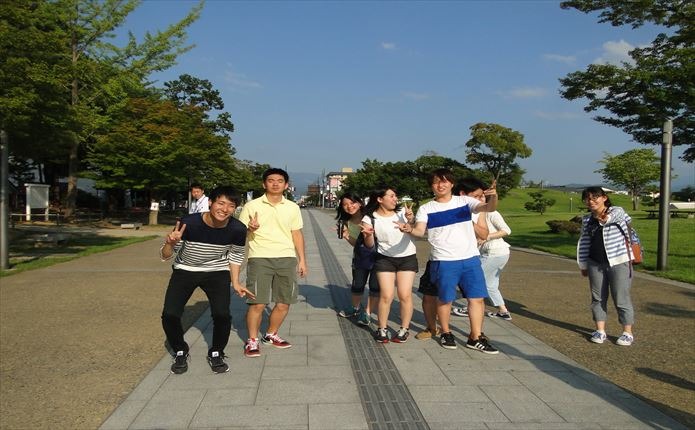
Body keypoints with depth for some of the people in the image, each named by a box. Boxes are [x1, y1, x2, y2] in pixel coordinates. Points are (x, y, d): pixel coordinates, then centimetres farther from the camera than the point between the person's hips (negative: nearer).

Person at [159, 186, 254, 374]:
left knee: (222, 315, -17)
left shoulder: (237, 230, -21)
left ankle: (216, 354, 12)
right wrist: (171, 243, -39)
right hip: (185, 271, 0)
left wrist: (235, 282, -3)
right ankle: (180, 352, 18)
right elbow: (165, 256, -18)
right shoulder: (189, 223, -29)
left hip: (217, 272, 1)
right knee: (170, 315, -12)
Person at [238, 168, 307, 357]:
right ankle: (252, 340, 11)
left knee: (284, 303, 7)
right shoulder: (252, 206, 2)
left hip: (287, 259, 3)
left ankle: (271, 335, 28)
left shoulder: (292, 207, 10)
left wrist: (302, 260, 10)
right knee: (257, 303, -6)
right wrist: (250, 229, -18)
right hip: (260, 258, -3)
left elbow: (297, 234, 14)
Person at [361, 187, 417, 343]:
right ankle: (382, 329, 11)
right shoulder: (370, 218, -6)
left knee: (405, 295, -2)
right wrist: (368, 235, -24)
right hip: (385, 259, -1)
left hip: (407, 258, 1)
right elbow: (369, 245, -2)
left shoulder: (402, 211, -4)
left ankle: (404, 329, 14)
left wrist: (410, 220, -29)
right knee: (386, 295, -6)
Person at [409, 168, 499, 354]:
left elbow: (488, 208, -9)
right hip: (444, 262, -2)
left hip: (471, 259, 2)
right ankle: (445, 333, 27)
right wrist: (410, 230, -34)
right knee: (445, 298, 7)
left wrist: (493, 197, -31)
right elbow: (420, 231, -11)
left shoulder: (465, 201, 4)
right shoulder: (426, 209, 2)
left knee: (477, 298, 2)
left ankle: (476, 337, 13)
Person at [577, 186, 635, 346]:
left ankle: (628, 333, 13)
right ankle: (600, 331, 19)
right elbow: (583, 242, 12)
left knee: (621, 298, 0)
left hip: (619, 263, -5)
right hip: (595, 264, 5)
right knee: (597, 298, 9)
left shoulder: (617, 211, -4)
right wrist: (583, 265, 12)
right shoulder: (587, 219, 8)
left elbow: (613, 216, -25)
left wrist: (605, 218, -43)